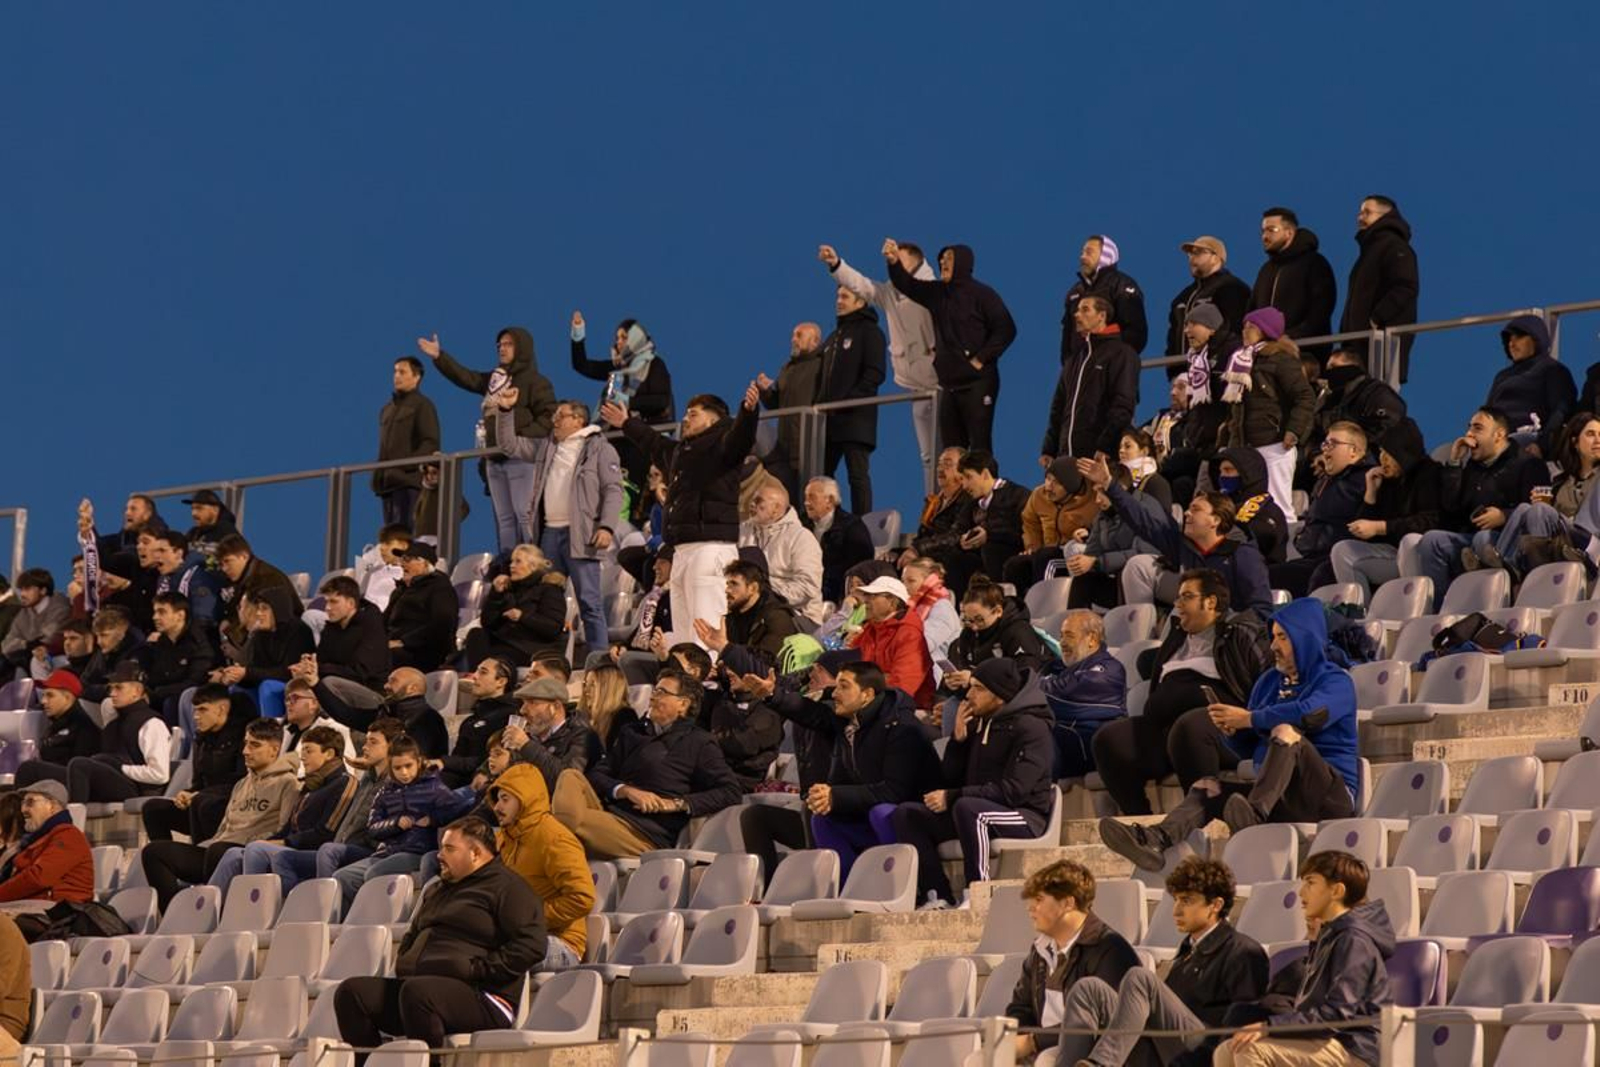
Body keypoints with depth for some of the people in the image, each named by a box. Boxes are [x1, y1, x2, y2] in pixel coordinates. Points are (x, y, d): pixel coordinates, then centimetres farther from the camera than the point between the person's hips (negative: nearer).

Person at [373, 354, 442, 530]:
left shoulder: (422, 405, 2)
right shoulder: (388, 409, 24)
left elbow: (431, 443, -8)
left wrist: (407, 464, -19)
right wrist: (378, 475, 11)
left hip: (409, 481, -7)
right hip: (389, 482, 7)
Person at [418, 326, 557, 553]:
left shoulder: (535, 381, -3)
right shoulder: (495, 379, 18)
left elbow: (549, 417, -10)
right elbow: (464, 377, 18)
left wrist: (523, 437, -19)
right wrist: (438, 357, 10)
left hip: (521, 458, -7)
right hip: (495, 460, 7)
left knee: (525, 516, -12)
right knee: (503, 518, 7)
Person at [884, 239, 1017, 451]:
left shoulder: (981, 295, -6)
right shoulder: (937, 292, 14)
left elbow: (1006, 329, -11)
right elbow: (907, 285, 11)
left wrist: (981, 359, -14)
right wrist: (894, 262, -8)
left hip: (977, 383, -7)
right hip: (949, 384, 7)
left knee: (980, 447, -10)